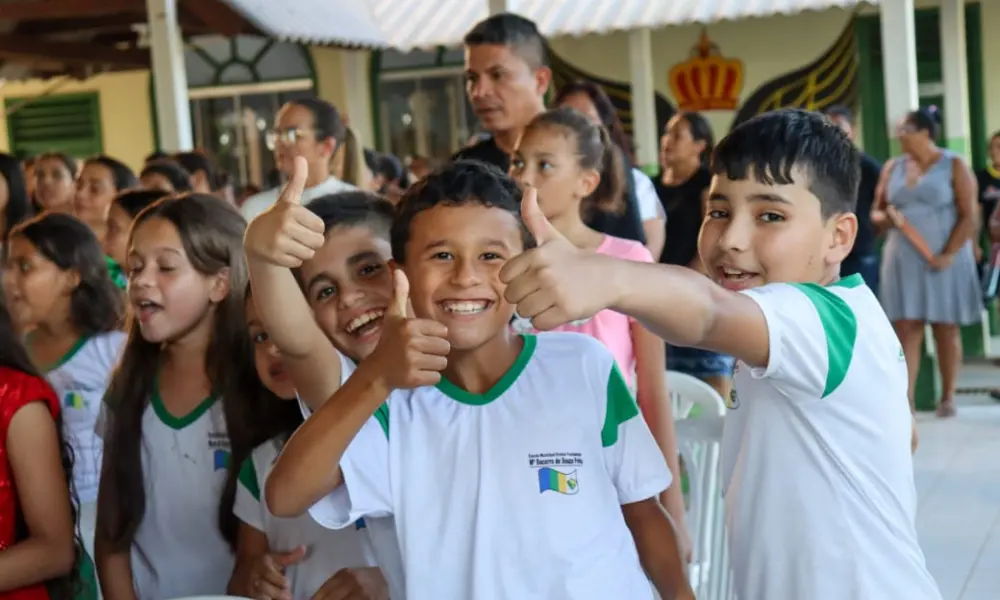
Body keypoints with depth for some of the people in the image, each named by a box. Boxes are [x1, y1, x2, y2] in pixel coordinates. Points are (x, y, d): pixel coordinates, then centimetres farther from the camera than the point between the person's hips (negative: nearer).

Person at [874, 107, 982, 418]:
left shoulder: (954, 165, -2)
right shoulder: (892, 167, 9)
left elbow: (968, 217, -7)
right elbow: (876, 211, 12)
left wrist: (948, 255, -16)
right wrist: (886, 218, -12)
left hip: (944, 260, -3)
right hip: (903, 260, 3)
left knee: (946, 330, 5)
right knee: (905, 330, -5)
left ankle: (947, 397, 16)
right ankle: (905, 400, -7)